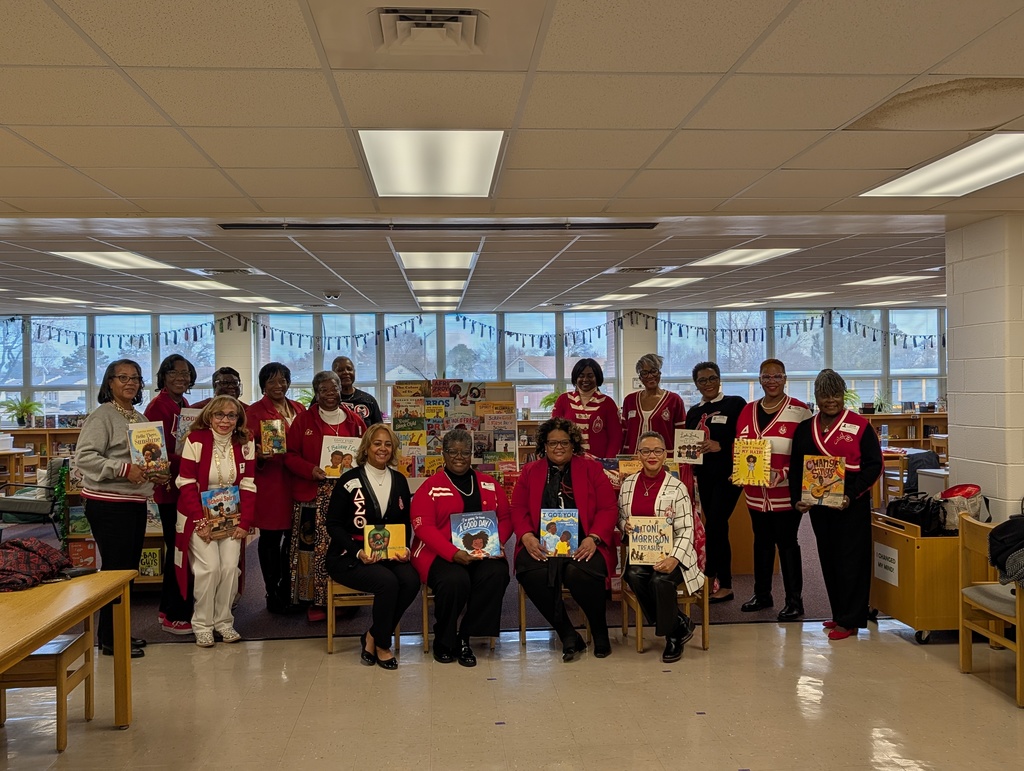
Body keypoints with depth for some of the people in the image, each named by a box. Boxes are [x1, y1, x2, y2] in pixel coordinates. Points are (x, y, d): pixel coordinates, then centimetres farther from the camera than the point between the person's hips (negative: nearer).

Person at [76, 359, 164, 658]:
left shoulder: (139, 418, 15)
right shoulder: (102, 415, -10)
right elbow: (84, 456, -18)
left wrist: (158, 475, 7)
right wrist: (123, 469, -25)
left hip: (135, 502, 8)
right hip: (108, 504, -8)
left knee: (129, 567, 13)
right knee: (115, 568, -4)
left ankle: (119, 631, 25)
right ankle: (109, 639, 7)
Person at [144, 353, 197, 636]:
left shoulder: (184, 407, 14)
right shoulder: (159, 406, -13)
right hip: (170, 488, -9)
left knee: (177, 549, 16)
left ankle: (168, 609, 27)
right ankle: (175, 616, 8)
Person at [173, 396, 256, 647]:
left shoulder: (245, 444, -1)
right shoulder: (196, 440, -11)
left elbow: (248, 485, 0)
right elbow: (187, 484, -11)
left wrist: (245, 522, -7)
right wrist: (200, 521, -16)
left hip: (231, 518, 3)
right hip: (200, 517, -3)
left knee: (230, 567, -5)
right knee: (210, 567, -12)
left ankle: (224, 622, 13)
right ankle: (202, 624, 5)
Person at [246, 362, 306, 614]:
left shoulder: (299, 410, 14)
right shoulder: (254, 412, 1)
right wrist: (259, 455, -26)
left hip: (295, 481, 4)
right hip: (268, 482, -4)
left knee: (293, 536, 6)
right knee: (270, 538, 3)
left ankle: (287, 591, 19)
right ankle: (273, 595, 12)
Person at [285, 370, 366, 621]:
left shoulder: (354, 420, 11)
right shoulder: (304, 420, 6)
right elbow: (291, 455, 3)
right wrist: (310, 470, -14)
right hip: (312, 494, -1)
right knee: (313, 545, -5)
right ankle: (315, 602, 5)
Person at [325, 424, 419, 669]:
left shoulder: (399, 481, 12)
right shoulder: (350, 480, -3)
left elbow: (406, 523, 17)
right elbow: (333, 523, -5)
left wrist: (404, 548, -4)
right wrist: (358, 553, -18)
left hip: (389, 555, 5)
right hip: (349, 557, -5)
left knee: (411, 581, -26)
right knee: (387, 582, -31)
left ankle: (372, 638, -6)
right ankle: (381, 646, -7)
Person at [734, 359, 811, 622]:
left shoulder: (799, 411, -7)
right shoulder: (748, 411, 10)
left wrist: (782, 474, -20)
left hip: (786, 492, -5)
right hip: (756, 492, 5)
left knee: (787, 543, 0)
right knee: (761, 541, 15)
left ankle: (794, 600, 10)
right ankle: (761, 594, 28)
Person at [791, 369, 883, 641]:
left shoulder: (860, 426, -4)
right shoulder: (805, 429, 10)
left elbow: (874, 465, -7)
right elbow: (796, 468, 12)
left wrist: (851, 495, -17)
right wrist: (797, 499, -1)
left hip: (852, 505, -5)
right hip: (818, 506, 5)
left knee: (851, 560, -2)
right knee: (829, 560, 11)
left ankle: (850, 620, 4)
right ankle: (838, 614, 23)